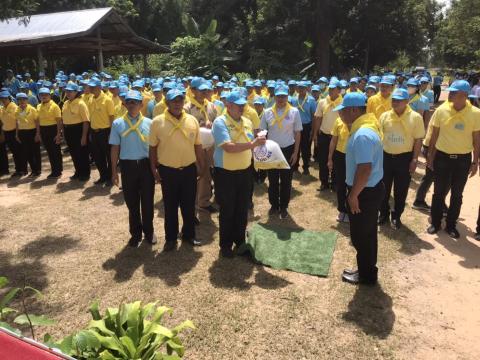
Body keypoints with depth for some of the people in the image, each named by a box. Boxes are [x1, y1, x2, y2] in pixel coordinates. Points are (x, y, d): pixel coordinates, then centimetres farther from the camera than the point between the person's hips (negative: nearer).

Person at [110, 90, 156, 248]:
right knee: (132, 202, 11)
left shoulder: (148, 123, -1)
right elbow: (115, 148, 3)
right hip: (128, 166, 0)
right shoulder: (117, 123, -1)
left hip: (146, 165, 0)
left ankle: (149, 232, 29)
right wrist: (114, 171, 2)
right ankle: (136, 233, 28)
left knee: (147, 201, 10)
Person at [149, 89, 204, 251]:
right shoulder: (157, 122, -7)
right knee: (170, 206, 11)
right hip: (167, 171, -2)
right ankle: (171, 238, 27)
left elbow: (198, 145, 7)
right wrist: (153, 169, -3)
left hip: (189, 169, 2)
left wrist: (201, 166, 8)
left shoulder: (192, 120, 0)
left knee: (189, 205, 13)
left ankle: (189, 234, 32)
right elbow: (153, 147, -1)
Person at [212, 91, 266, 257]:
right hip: (226, 173, -5)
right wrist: (252, 144, -26)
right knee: (227, 211, 7)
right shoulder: (220, 122, -14)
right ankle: (225, 245, 24)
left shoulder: (247, 122, 6)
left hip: (245, 172, 6)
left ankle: (240, 241, 33)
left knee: (242, 210, 15)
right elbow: (229, 147, -26)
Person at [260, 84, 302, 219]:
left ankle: (283, 207, 23)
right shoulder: (267, 112, -1)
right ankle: (274, 205, 26)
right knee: (272, 180, 10)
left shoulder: (294, 112, -4)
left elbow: (298, 133, -1)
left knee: (286, 180, 9)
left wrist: (295, 152, -4)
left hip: (288, 150, -1)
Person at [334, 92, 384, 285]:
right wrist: (349, 125, 7)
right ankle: (367, 270, 36)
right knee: (366, 234, 21)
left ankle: (366, 275, 23)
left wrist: (353, 195, -20)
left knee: (361, 236, 6)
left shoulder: (362, 135, -27)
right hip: (371, 189, 10)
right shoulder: (366, 125, 7)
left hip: (365, 192, -10)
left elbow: (364, 169, -30)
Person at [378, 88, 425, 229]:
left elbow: (418, 140, -5)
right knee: (384, 188, 11)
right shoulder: (385, 116, 0)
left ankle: (396, 216, 26)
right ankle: (383, 213, 30)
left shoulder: (415, 117, -8)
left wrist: (414, 160, -7)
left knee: (401, 190, 9)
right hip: (386, 156, 2)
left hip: (404, 158, -2)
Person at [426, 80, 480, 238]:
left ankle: (451, 225, 27)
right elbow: (434, 135, 1)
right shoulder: (441, 110, -9)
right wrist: (430, 156, 3)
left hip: (463, 159, 0)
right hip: (442, 157, 0)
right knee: (439, 192, 9)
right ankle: (435, 223, 25)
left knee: (457, 194, 12)